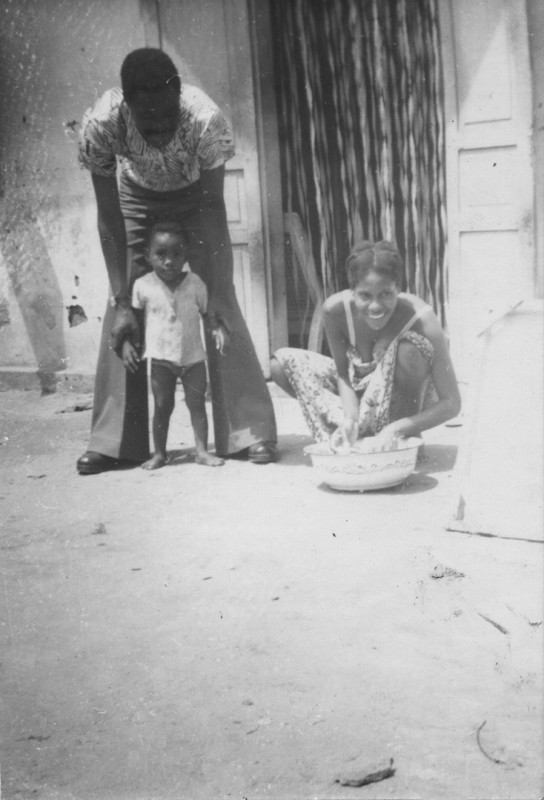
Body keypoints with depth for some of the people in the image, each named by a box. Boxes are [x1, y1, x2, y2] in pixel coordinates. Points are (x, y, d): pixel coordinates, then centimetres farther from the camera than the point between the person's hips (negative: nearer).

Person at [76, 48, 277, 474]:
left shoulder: (206, 118, -37)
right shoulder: (101, 124, -34)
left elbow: (214, 209, -27)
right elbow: (110, 220, -25)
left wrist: (212, 294, -30)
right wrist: (122, 300, -28)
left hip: (195, 196, -1)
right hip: (136, 198, 1)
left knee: (221, 304, -12)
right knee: (121, 310, -7)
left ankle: (252, 432, -5)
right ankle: (113, 441, 1)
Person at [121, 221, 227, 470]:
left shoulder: (195, 283, -7)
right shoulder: (143, 285, -8)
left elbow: (207, 312, 0)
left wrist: (218, 329, -18)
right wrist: (127, 342, -8)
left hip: (193, 356, 1)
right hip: (160, 358, 0)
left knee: (197, 403, 5)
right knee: (162, 405, 6)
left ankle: (202, 450, 13)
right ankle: (159, 453, 16)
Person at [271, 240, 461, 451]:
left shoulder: (421, 319, -32)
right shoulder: (335, 310, -25)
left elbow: (452, 404, -29)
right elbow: (343, 375, -10)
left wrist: (397, 429, -41)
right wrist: (350, 418, -29)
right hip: (363, 391, 4)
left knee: (408, 346, -34)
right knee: (283, 361, -10)